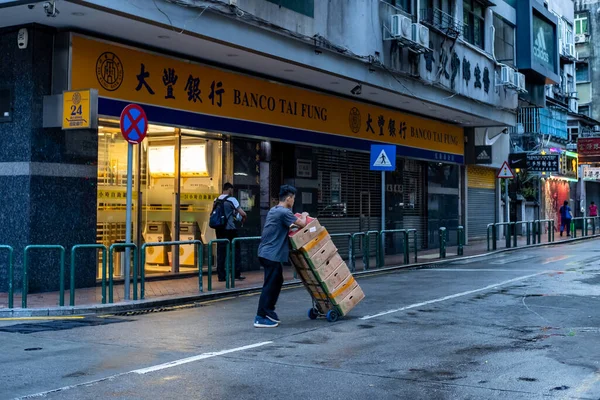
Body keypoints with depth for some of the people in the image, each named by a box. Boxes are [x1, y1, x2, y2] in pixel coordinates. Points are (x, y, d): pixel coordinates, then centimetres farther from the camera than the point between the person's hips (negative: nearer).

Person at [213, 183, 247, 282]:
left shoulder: (216, 200, 10)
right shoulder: (231, 199, -8)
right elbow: (243, 214, -13)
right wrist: (243, 219, 9)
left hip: (219, 229, 5)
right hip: (230, 229, -5)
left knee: (221, 252, 6)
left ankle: (221, 276, 5)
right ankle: (237, 274, 7)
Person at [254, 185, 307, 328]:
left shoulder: (273, 210, 16)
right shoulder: (284, 212, -14)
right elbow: (301, 224, -14)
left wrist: (299, 218, 21)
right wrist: (304, 216, 6)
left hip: (266, 252, 10)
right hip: (272, 254, -10)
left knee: (277, 281, 17)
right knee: (270, 285, -6)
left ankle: (269, 312, 21)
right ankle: (261, 318, -3)